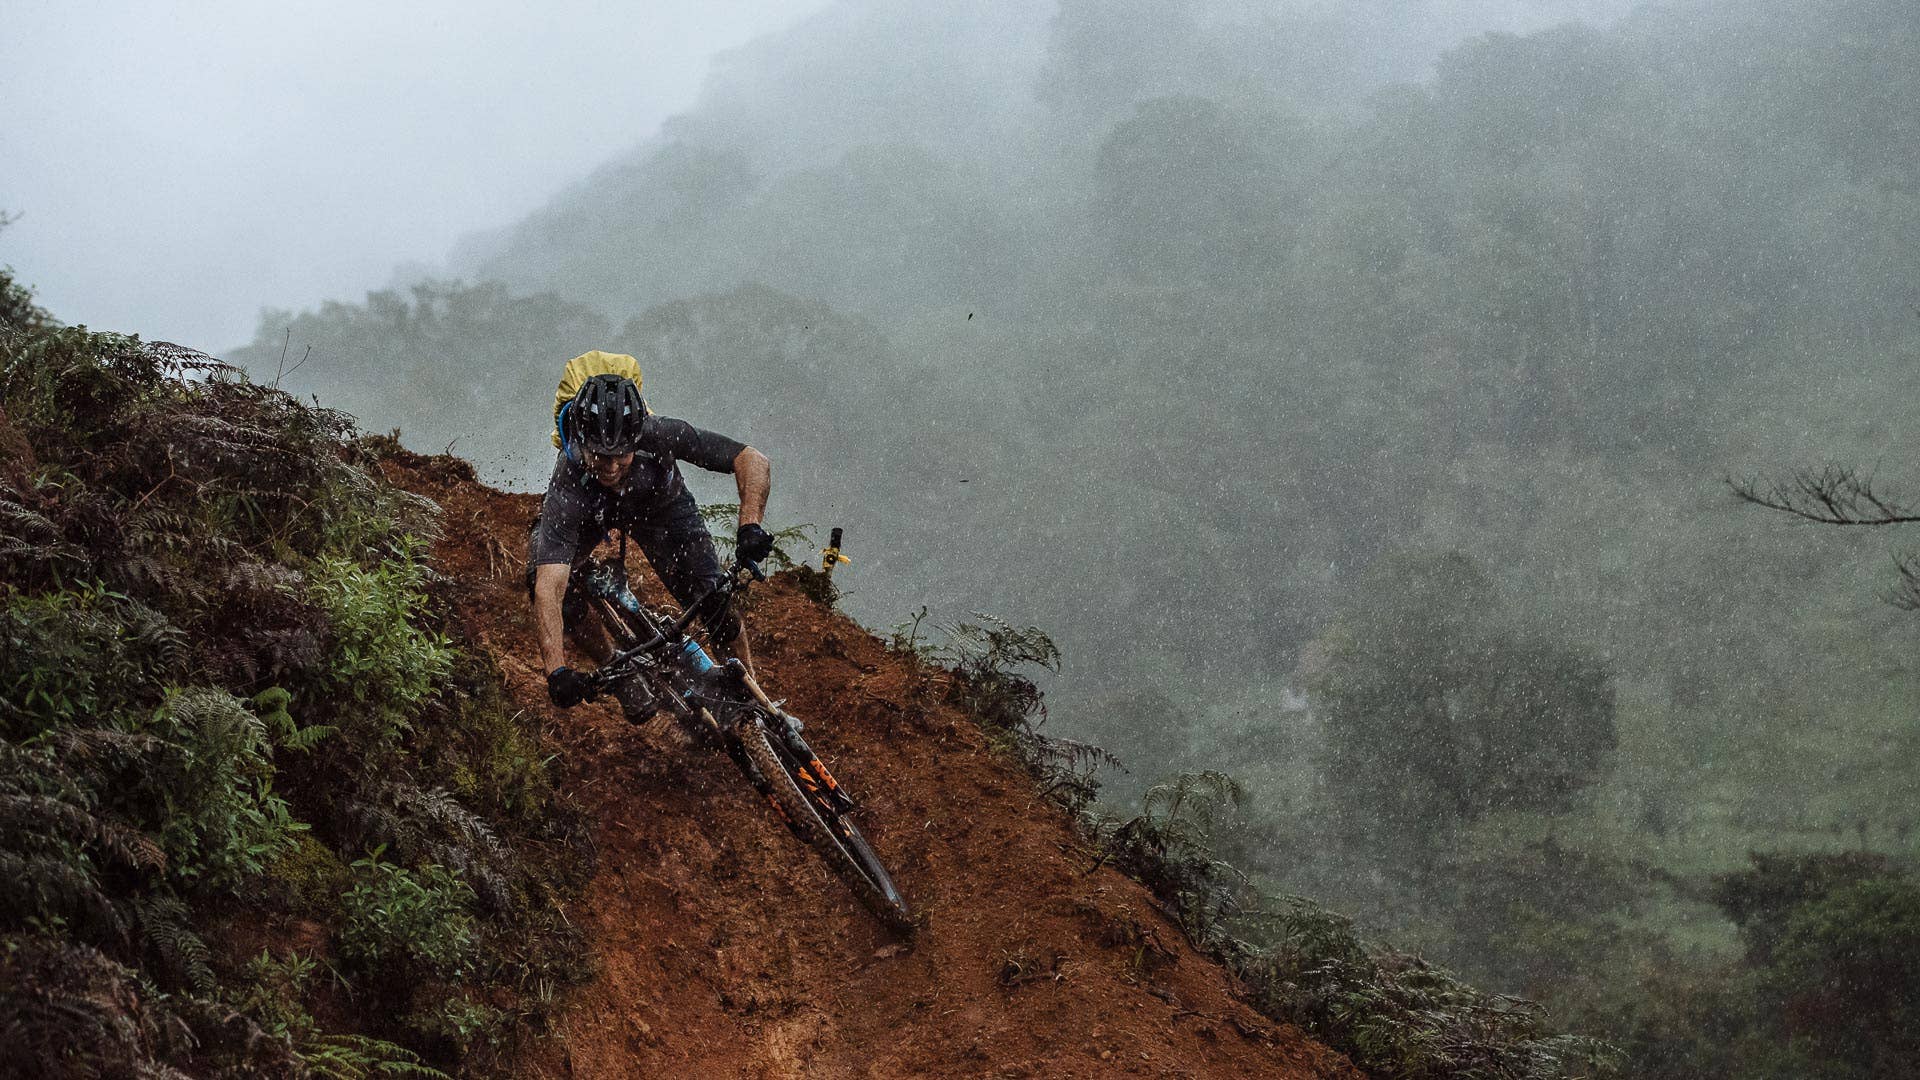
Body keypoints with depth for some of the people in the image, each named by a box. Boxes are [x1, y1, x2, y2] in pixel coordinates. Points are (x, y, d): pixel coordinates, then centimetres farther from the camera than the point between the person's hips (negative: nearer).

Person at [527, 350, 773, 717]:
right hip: (589, 515, 0)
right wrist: (556, 671, -60)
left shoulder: (658, 435, -42)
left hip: (660, 505, 0)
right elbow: (549, 590, -48)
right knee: (543, 576, -23)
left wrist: (750, 528, -53)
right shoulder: (568, 485, -43)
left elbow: (754, 462, -36)